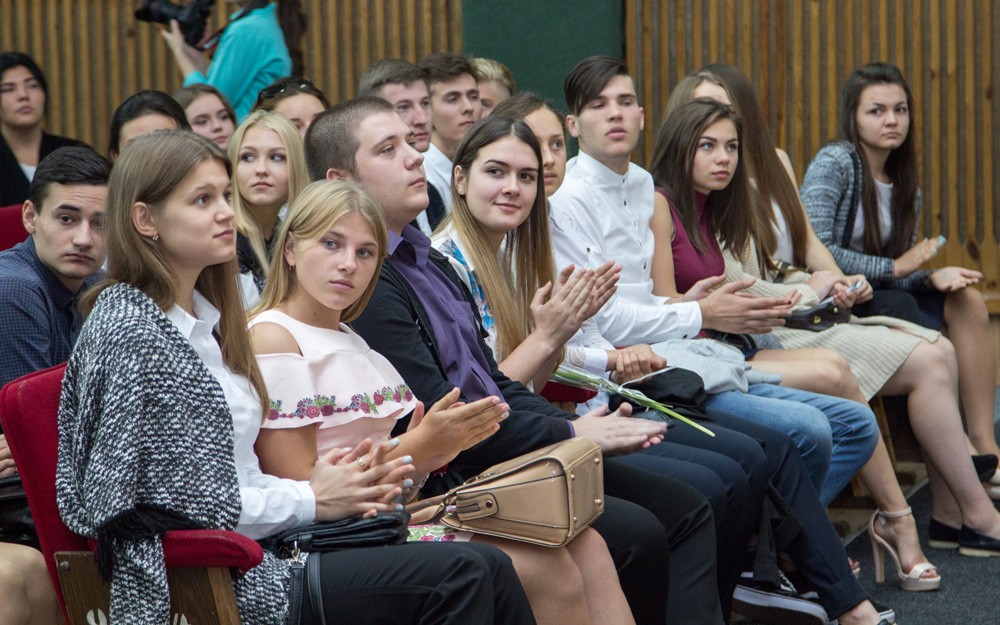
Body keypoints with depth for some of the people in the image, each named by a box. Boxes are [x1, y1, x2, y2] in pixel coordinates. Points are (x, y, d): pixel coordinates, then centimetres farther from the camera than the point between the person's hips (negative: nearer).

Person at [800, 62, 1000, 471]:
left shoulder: (904, 188, 13)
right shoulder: (834, 163, -9)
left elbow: (901, 273, 15)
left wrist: (933, 278, -9)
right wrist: (894, 268, -15)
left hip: (877, 298, 7)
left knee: (965, 302, -16)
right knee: (898, 306, -31)